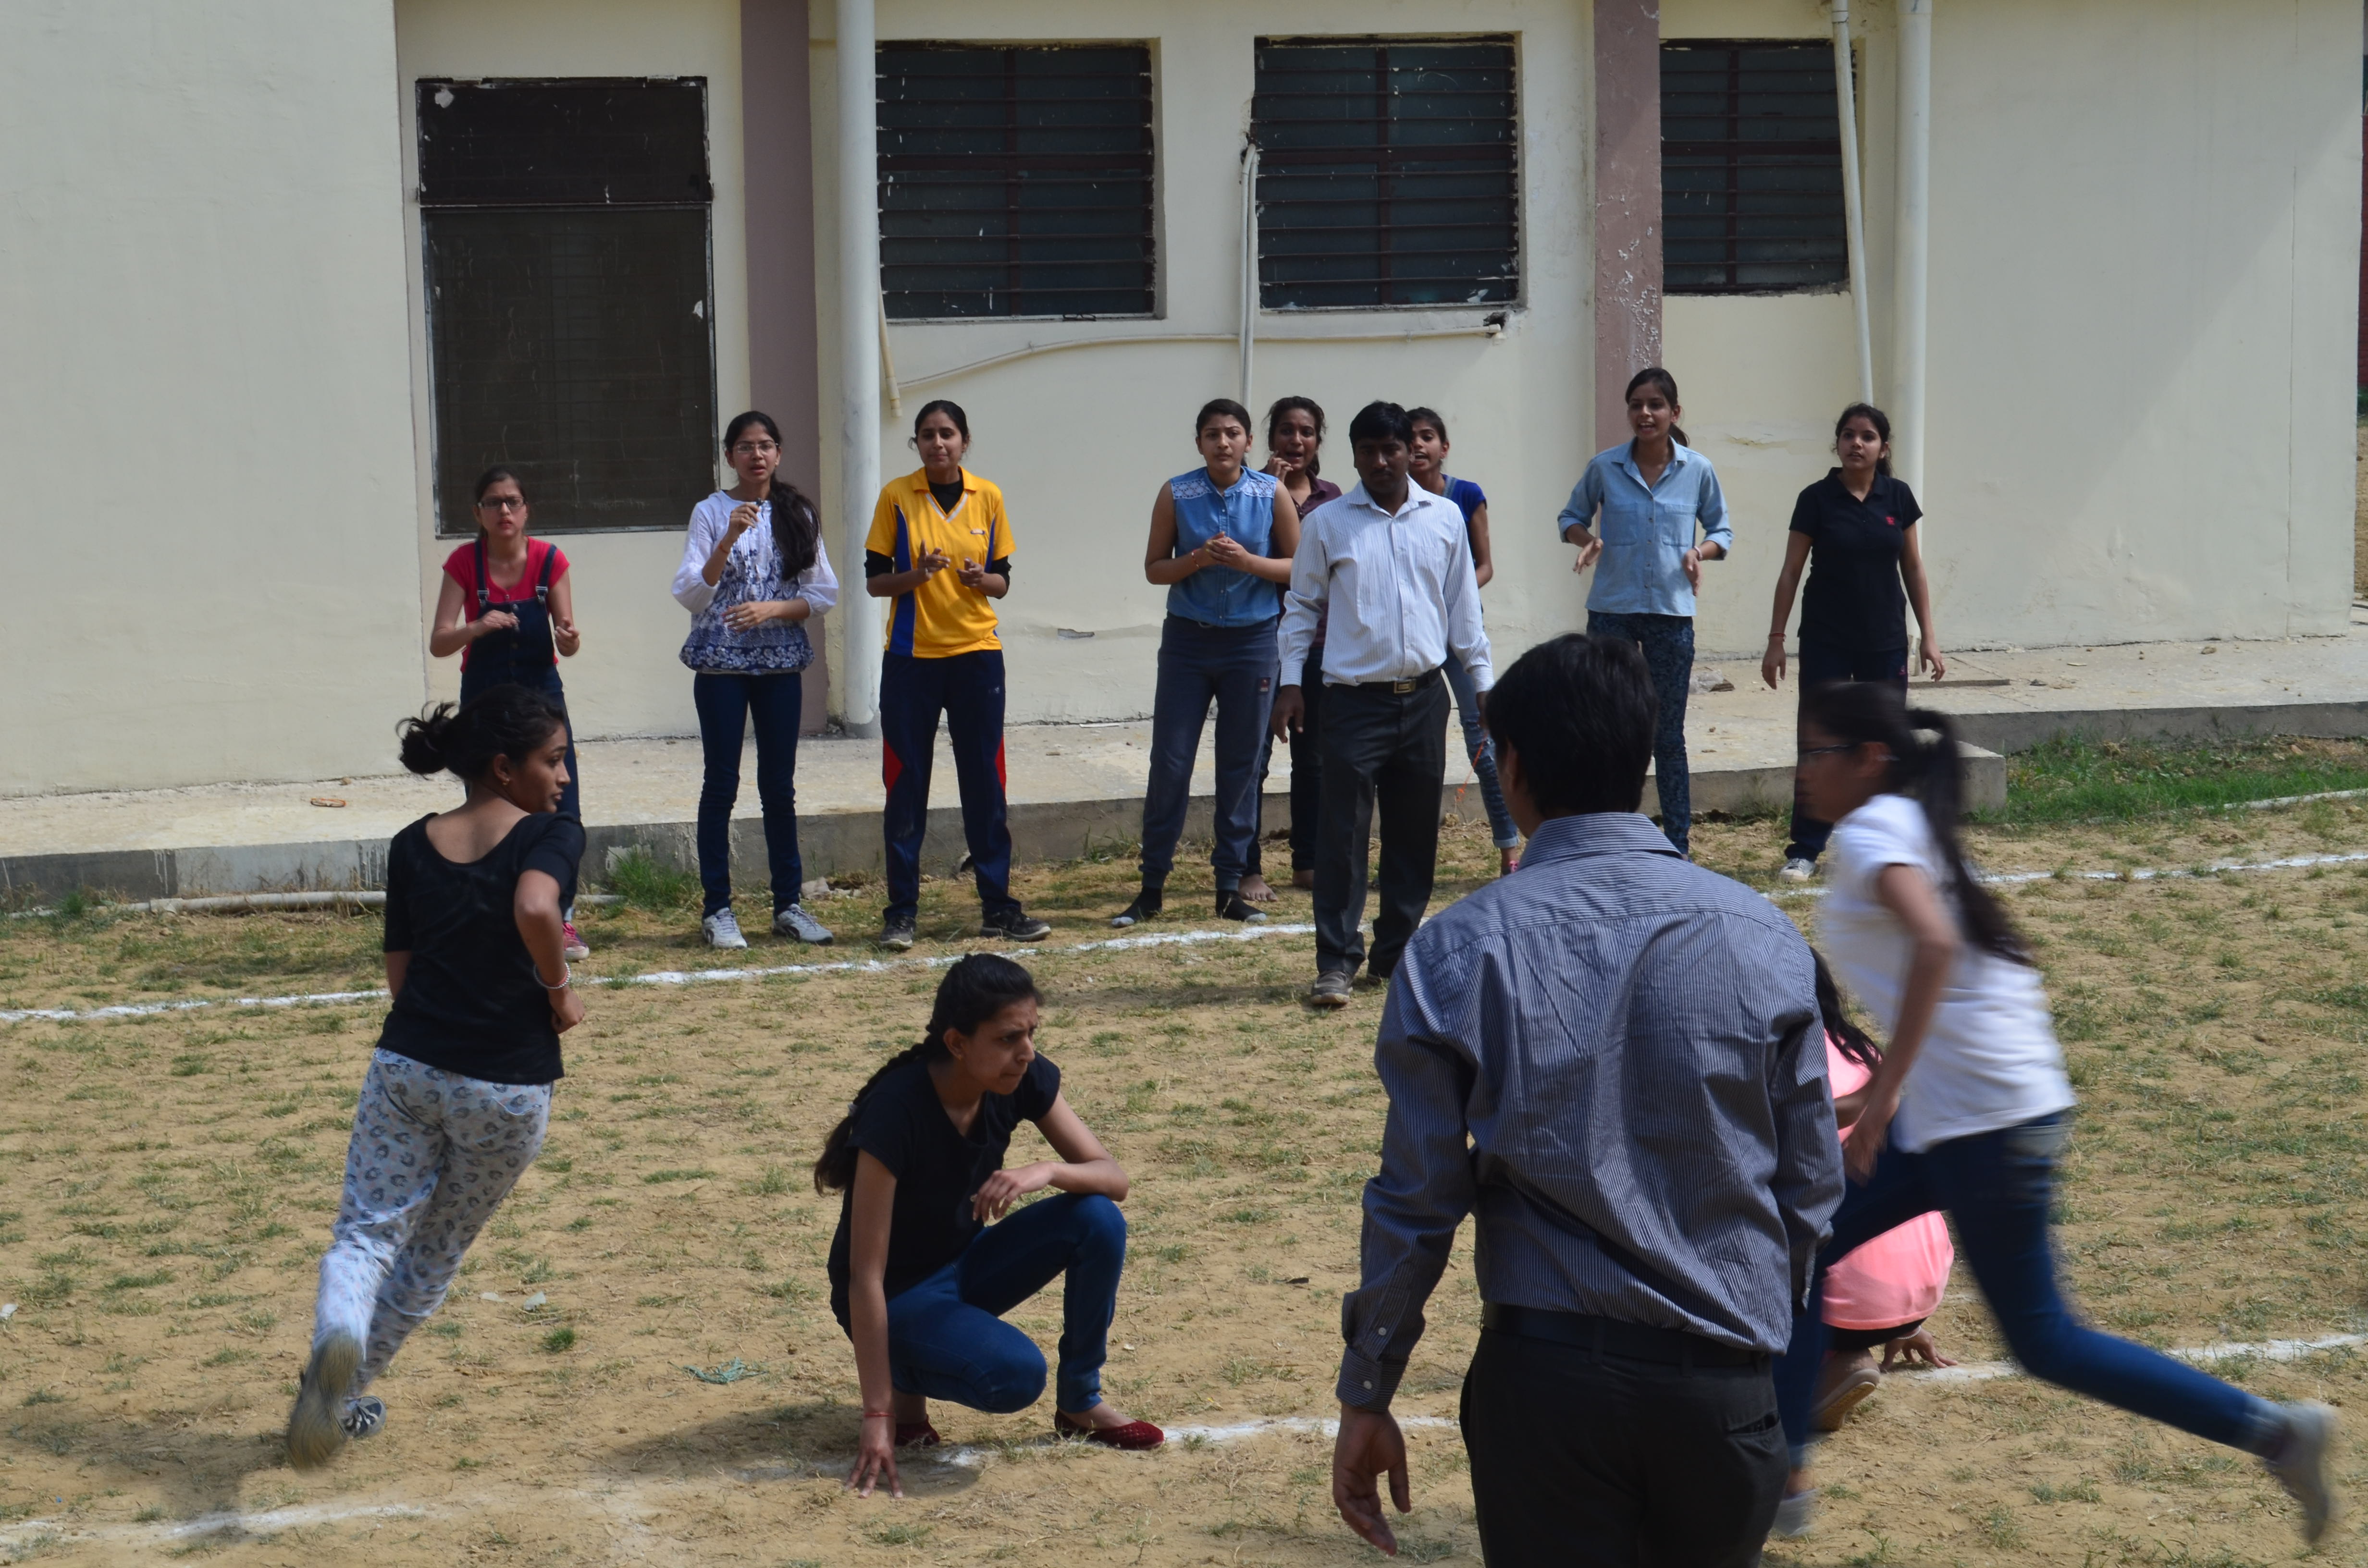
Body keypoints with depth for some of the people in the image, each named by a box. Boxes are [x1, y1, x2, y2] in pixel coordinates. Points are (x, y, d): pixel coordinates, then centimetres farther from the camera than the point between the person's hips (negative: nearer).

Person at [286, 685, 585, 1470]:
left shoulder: (411, 847, 6)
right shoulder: (553, 835, -8)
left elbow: (401, 972, 10)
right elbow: (535, 908, -29)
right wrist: (558, 987, -13)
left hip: (406, 1069, 2)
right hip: (508, 1087, -2)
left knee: (366, 1235, 4)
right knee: (437, 1254, 17)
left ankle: (336, 1342, -28)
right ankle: (340, 1398, 23)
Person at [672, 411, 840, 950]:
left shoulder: (798, 515, 6)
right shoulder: (712, 512, -2)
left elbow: (824, 593, 3)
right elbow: (690, 594, -10)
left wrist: (771, 609, -12)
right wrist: (729, 539, -21)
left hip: (780, 665, 3)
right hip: (721, 664, -2)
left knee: (780, 786, 7)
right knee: (721, 785, 0)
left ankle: (789, 904, 14)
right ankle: (717, 908, 6)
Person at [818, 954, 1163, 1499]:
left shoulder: (1026, 1080, -13)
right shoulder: (897, 1111, -31)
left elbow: (1114, 1178, -12)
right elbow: (865, 1275, -30)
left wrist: (1047, 1172, -35)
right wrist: (878, 1418, -33)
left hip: (964, 1264, 6)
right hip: (897, 1293, -6)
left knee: (1098, 1220, -19)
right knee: (1015, 1374, -32)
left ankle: (1080, 1403, -2)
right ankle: (907, 1378, -1)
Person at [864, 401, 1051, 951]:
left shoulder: (987, 497, 4)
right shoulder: (896, 496, -1)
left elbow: (1002, 582, 9)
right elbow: (874, 581, 0)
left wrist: (980, 579, -13)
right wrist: (917, 574, -19)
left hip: (976, 656, 2)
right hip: (911, 657, -2)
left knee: (985, 782, 4)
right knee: (907, 785, 0)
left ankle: (998, 905, 12)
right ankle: (902, 910, 8)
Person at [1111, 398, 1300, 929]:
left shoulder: (1272, 495, 0)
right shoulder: (1176, 495, 0)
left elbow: (1298, 567, 2)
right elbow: (1154, 567, 3)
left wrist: (1247, 561, -15)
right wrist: (1198, 560, -16)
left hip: (1252, 641, 0)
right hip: (1188, 639, 0)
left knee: (1242, 765, 6)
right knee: (1170, 762, -2)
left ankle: (1230, 887, 16)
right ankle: (1152, 888, 7)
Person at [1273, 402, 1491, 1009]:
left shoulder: (1445, 518, 6)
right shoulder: (1326, 523, 0)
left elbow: (1463, 606, 12)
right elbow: (1301, 607, 5)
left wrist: (1483, 682, 10)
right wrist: (1291, 681, -3)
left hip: (1424, 697, 3)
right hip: (1356, 699, -3)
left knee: (1415, 834, 9)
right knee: (1343, 833, -7)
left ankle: (1397, 952, 20)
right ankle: (1336, 962, -3)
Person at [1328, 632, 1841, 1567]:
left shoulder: (1457, 953, -6)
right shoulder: (1763, 940, -1)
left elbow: (1416, 1201, -4)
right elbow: (1813, 1188, 3)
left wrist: (1366, 1395, 6)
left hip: (1542, 1380, -1)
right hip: (1721, 1384, 2)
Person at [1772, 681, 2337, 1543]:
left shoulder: (1870, 831, -14)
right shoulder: (1912, 828, 15)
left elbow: (1933, 943, -32)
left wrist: (1884, 1092, -30)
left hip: (1987, 1114, -10)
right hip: (1949, 1109, 10)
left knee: (2044, 1342, 1)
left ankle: (2275, 1430, 7)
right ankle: (1783, 1481, 15)